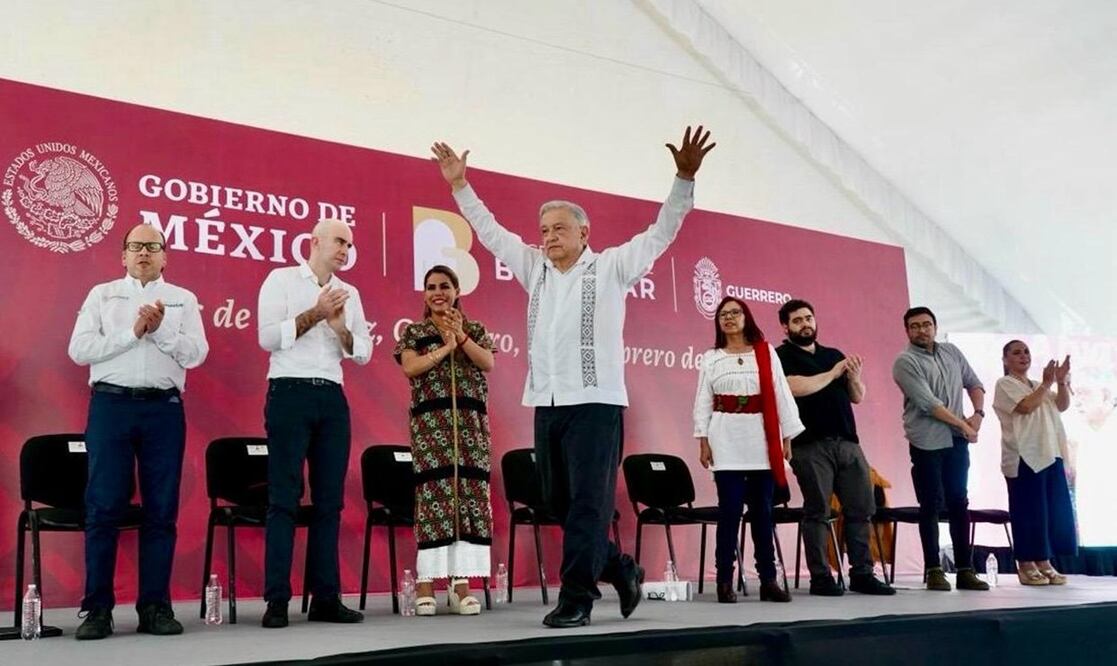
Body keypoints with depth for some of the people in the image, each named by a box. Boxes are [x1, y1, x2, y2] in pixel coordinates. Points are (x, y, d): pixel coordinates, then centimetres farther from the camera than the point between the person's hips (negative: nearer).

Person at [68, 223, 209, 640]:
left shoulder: (183, 300, 14)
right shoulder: (102, 295, 13)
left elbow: (195, 354, 2)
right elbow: (79, 350, 0)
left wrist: (161, 328, -11)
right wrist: (133, 332, -9)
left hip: (164, 408, 1)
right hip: (111, 405, -1)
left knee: (161, 509, 1)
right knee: (103, 507, -3)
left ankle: (155, 606, 7)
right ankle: (97, 608, 3)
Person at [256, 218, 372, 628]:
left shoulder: (349, 294, 17)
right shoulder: (282, 279, 3)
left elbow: (364, 353, 11)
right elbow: (267, 337, -8)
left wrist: (339, 326, -6)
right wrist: (315, 314, -12)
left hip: (332, 398, 5)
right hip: (290, 393, -5)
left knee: (329, 500, 4)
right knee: (284, 498, -5)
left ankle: (325, 598, 9)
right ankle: (277, 600, -1)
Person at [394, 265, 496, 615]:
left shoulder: (475, 329, 14)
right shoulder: (414, 331, 9)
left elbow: (488, 363, -1)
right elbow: (410, 368, -7)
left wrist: (460, 336, -12)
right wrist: (445, 347, -12)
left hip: (470, 422, 3)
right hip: (430, 422, -2)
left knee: (471, 497, -2)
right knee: (434, 497, -7)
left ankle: (461, 585, 1)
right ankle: (426, 584, -3)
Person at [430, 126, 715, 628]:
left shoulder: (611, 267, 1)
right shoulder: (535, 268, 16)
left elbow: (662, 232, -4)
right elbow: (491, 232, 20)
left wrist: (684, 179, -14)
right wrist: (460, 187, 17)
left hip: (595, 403, -6)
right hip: (547, 404, 6)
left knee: (588, 502, -5)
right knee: (558, 502, 11)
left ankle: (576, 597, 1)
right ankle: (619, 569, 27)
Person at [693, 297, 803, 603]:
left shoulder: (766, 353, 7)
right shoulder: (711, 359, 7)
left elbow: (781, 395, 6)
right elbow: (703, 402, 5)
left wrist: (787, 437, 2)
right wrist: (703, 441, -3)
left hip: (762, 439, 1)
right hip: (726, 441, -1)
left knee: (763, 510, 4)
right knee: (730, 510, -4)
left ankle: (768, 580, 11)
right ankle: (725, 581, 1)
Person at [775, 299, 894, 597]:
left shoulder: (835, 354, 20)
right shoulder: (783, 356, 2)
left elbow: (857, 397, 19)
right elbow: (798, 387, -15)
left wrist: (854, 377, -2)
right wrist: (833, 373, -3)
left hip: (847, 442, 6)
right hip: (811, 445, -6)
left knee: (861, 509, 4)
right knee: (817, 512, -3)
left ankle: (862, 574, 11)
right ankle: (820, 578, 3)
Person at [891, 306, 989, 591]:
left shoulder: (952, 352, 11)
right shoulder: (905, 362, -9)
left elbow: (974, 383, 17)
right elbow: (927, 403, -16)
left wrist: (978, 413, 0)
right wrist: (962, 424, -11)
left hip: (958, 440, 5)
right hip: (927, 443, -5)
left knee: (959, 504, 8)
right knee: (931, 506, -1)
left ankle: (965, 569, 13)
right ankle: (934, 570, 5)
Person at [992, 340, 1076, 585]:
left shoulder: (1038, 386, 21)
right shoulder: (1005, 384, -1)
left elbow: (1062, 406, 10)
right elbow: (1026, 406, -16)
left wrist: (1061, 383, -5)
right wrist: (1046, 384, -14)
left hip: (1050, 454, 8)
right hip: (1024, 457, -7)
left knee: (1054, 509, 5)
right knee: (1028, 510, -7)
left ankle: (1044, 563, 11)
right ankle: (1026, 566, -2)